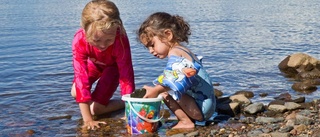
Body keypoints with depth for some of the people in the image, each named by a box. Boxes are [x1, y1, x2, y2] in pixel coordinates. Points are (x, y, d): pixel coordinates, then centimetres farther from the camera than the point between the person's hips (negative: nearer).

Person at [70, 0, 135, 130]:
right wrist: (87, 119, -44)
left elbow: (126, 75, -38)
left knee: (95, 108, -13)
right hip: (94, 63, 3)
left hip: (113, 65, -3)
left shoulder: (120, 40, -44)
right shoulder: (79, 40, -40)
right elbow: (81, 75, -42)